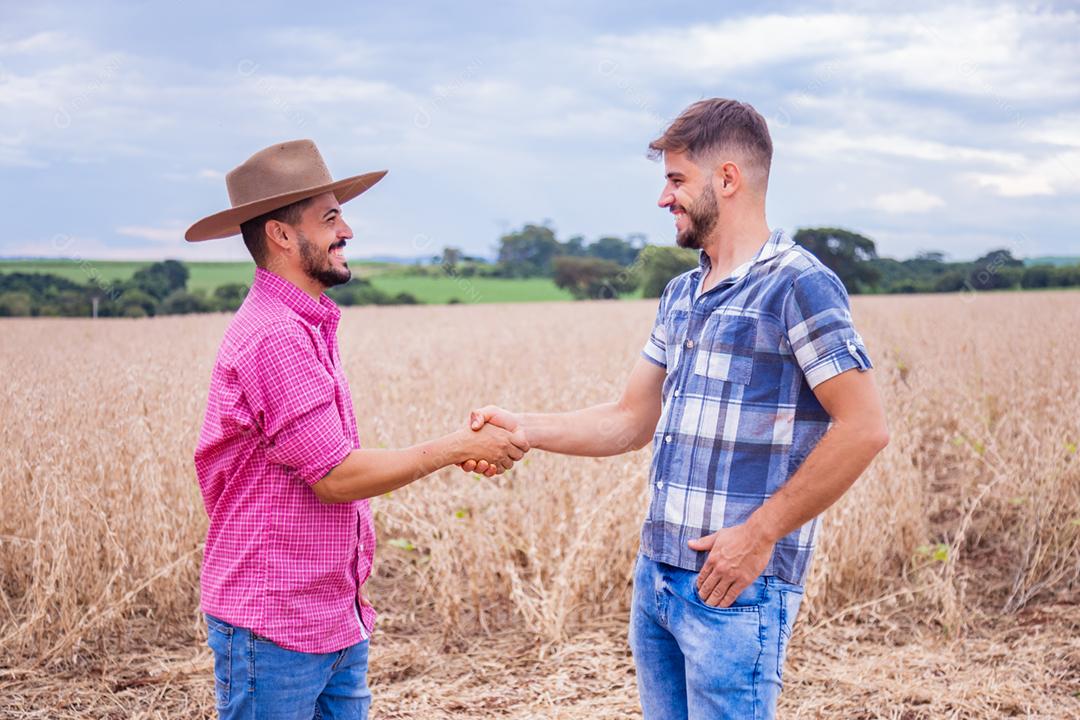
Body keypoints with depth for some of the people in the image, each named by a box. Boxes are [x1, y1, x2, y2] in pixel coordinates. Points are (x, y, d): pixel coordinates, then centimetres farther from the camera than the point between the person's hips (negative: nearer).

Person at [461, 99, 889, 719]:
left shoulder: (797, 284, -11)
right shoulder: (682, 295, 15)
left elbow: (864, 428, -18)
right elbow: (631, 421, 16)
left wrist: (759, 534, -17)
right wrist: (520, 429, 4)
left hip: (734, 587, -8)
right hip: (656, 576, 8)